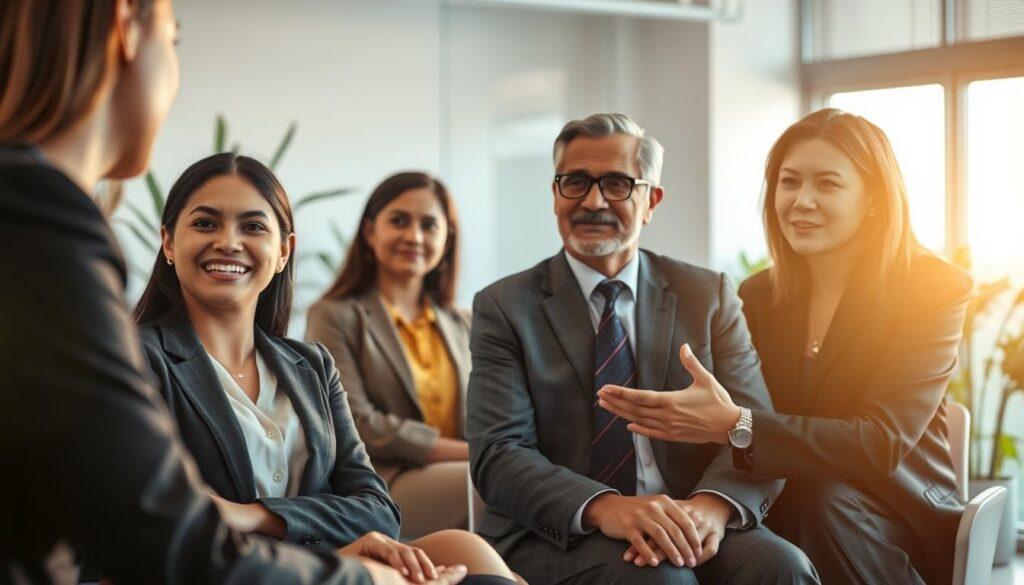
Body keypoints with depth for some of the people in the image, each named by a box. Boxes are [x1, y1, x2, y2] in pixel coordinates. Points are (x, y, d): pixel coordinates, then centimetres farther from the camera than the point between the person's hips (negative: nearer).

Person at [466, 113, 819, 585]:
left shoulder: (709, 296, 11)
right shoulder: (503, 307, 4)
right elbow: (498, 455, -8)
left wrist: (712, 505, -24)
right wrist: (605, 508, -28)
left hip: (685, 529, 4)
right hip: (555, 538, -3)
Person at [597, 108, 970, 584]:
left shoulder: (933, 291, -8)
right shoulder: (758, 296, 6)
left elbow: (882, 443, -20)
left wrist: (735, 425, -32)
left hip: (902, 521, -2)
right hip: (793, 521, 2)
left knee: (818, 497, -33)